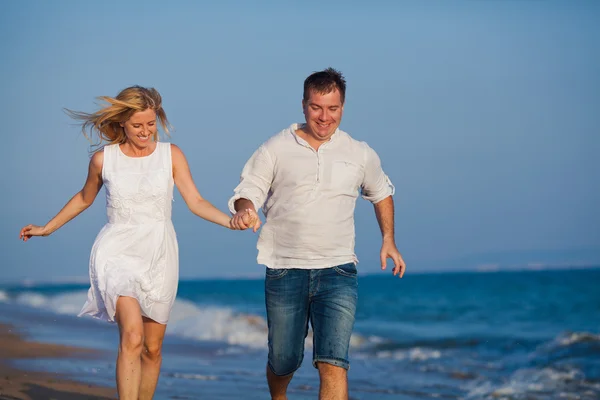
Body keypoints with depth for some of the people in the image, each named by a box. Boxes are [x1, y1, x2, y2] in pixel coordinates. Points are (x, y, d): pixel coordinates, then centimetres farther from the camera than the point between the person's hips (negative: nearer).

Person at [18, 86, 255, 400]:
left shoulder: (171, 155, 1)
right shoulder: (103, 159, 0)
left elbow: (195, 202, -4)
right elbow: (85, 198, 17)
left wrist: (230, 221, -20)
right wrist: (47, 228, 23)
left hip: (158, 256, 2)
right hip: (118, 254, -2)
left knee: (152, 348, 7)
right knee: (132, 336, -23)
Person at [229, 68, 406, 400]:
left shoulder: (361, 155, 9)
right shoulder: (275, 150, 2)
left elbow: (381, 194, 26)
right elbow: (248, 191, -1)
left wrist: (388, 240, 16)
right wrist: (244, 210, -25)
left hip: (337, 272, 0)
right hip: (285, 271, 0)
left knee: (333, 365, -14)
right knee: (283, 361, 11)